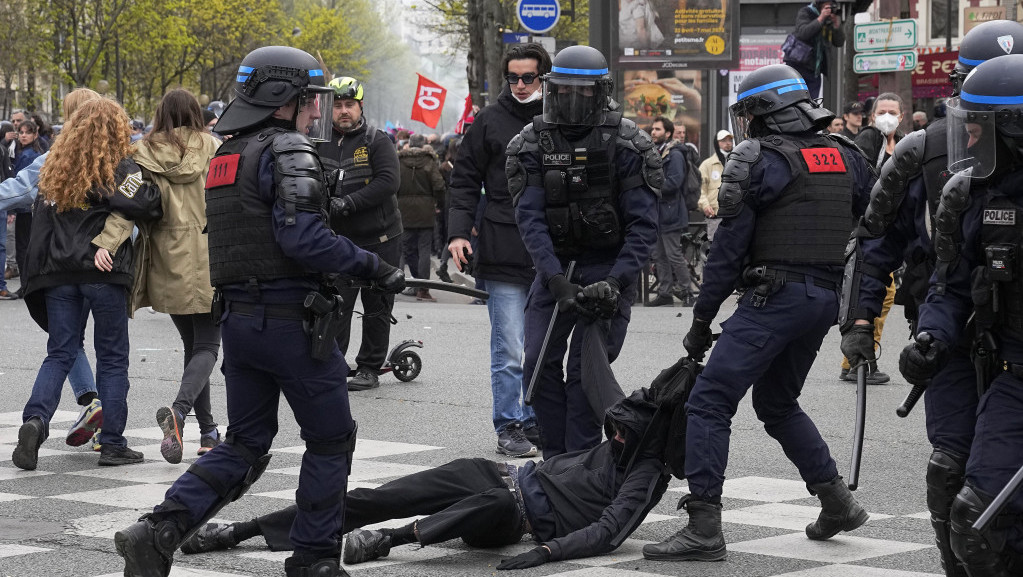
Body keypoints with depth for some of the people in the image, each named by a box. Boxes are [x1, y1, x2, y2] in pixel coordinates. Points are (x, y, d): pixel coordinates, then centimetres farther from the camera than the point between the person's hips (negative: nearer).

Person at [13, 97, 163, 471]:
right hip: (103, 272, -4)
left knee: (59, 353, 8)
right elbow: (147, 205, -21)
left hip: (58, 272, 4)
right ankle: (112, 444, 6)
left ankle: (35, 419, -15)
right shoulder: (117, 169, -7)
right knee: (113, 357, 6)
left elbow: (41, 217, 12)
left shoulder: (55, 169, 10)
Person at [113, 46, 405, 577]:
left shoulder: (225, 155, 17)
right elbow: (302, 239, -23)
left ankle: (158, 530, -2)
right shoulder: (287, 150, -12)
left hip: (236, 318, 8)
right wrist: (373, 266, -15)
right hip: (288, 319, -8)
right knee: (331, 439, 7)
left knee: (245, 444, 13)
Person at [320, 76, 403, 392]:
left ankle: (369, 368, 15)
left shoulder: (377, 141, -4)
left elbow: (388, 182, -16)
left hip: (379, 240, -2)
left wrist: (348, 203, -24)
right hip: (338, 241, 2)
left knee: (376, 307, 5)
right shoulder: (320, 144, 7)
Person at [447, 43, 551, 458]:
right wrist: (458, 232, -7)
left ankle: (535, 422, 19)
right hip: (503, 253, -3)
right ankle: (509, 428, 4)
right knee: (509, 350, -5)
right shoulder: (489, 121, 2)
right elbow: (465, 181, 5)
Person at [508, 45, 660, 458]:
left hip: (608, 266, -3)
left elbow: (643, 224, -10)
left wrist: (617, 281, -23)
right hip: (554, 266, 4)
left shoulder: (626, 145, -9)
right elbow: (530, 218, -9)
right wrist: (555, 280, -22)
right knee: (539, 365, -1)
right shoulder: (532, 144, -1)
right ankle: (556, 462, 11)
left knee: (584, 370, -9)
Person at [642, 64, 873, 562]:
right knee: (777, 404, 26)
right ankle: (837, 502, 25)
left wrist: (701, 321, -3)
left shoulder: (759, 159, -7)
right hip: (825, 297, 8)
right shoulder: (844, 156, 12)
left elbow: (729, 247, -8)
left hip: (774, 296, -8)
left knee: (709, 403, -7)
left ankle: (704, 527, -15)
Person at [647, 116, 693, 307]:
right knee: (659, 255, 10)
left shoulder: (674, 155, -11)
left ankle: (687, 292, 0)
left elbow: (674, 182, -21)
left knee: (674, 255, -7)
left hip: (669, 213, -9)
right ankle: (665, 292, 15)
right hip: (656, 213, 9)